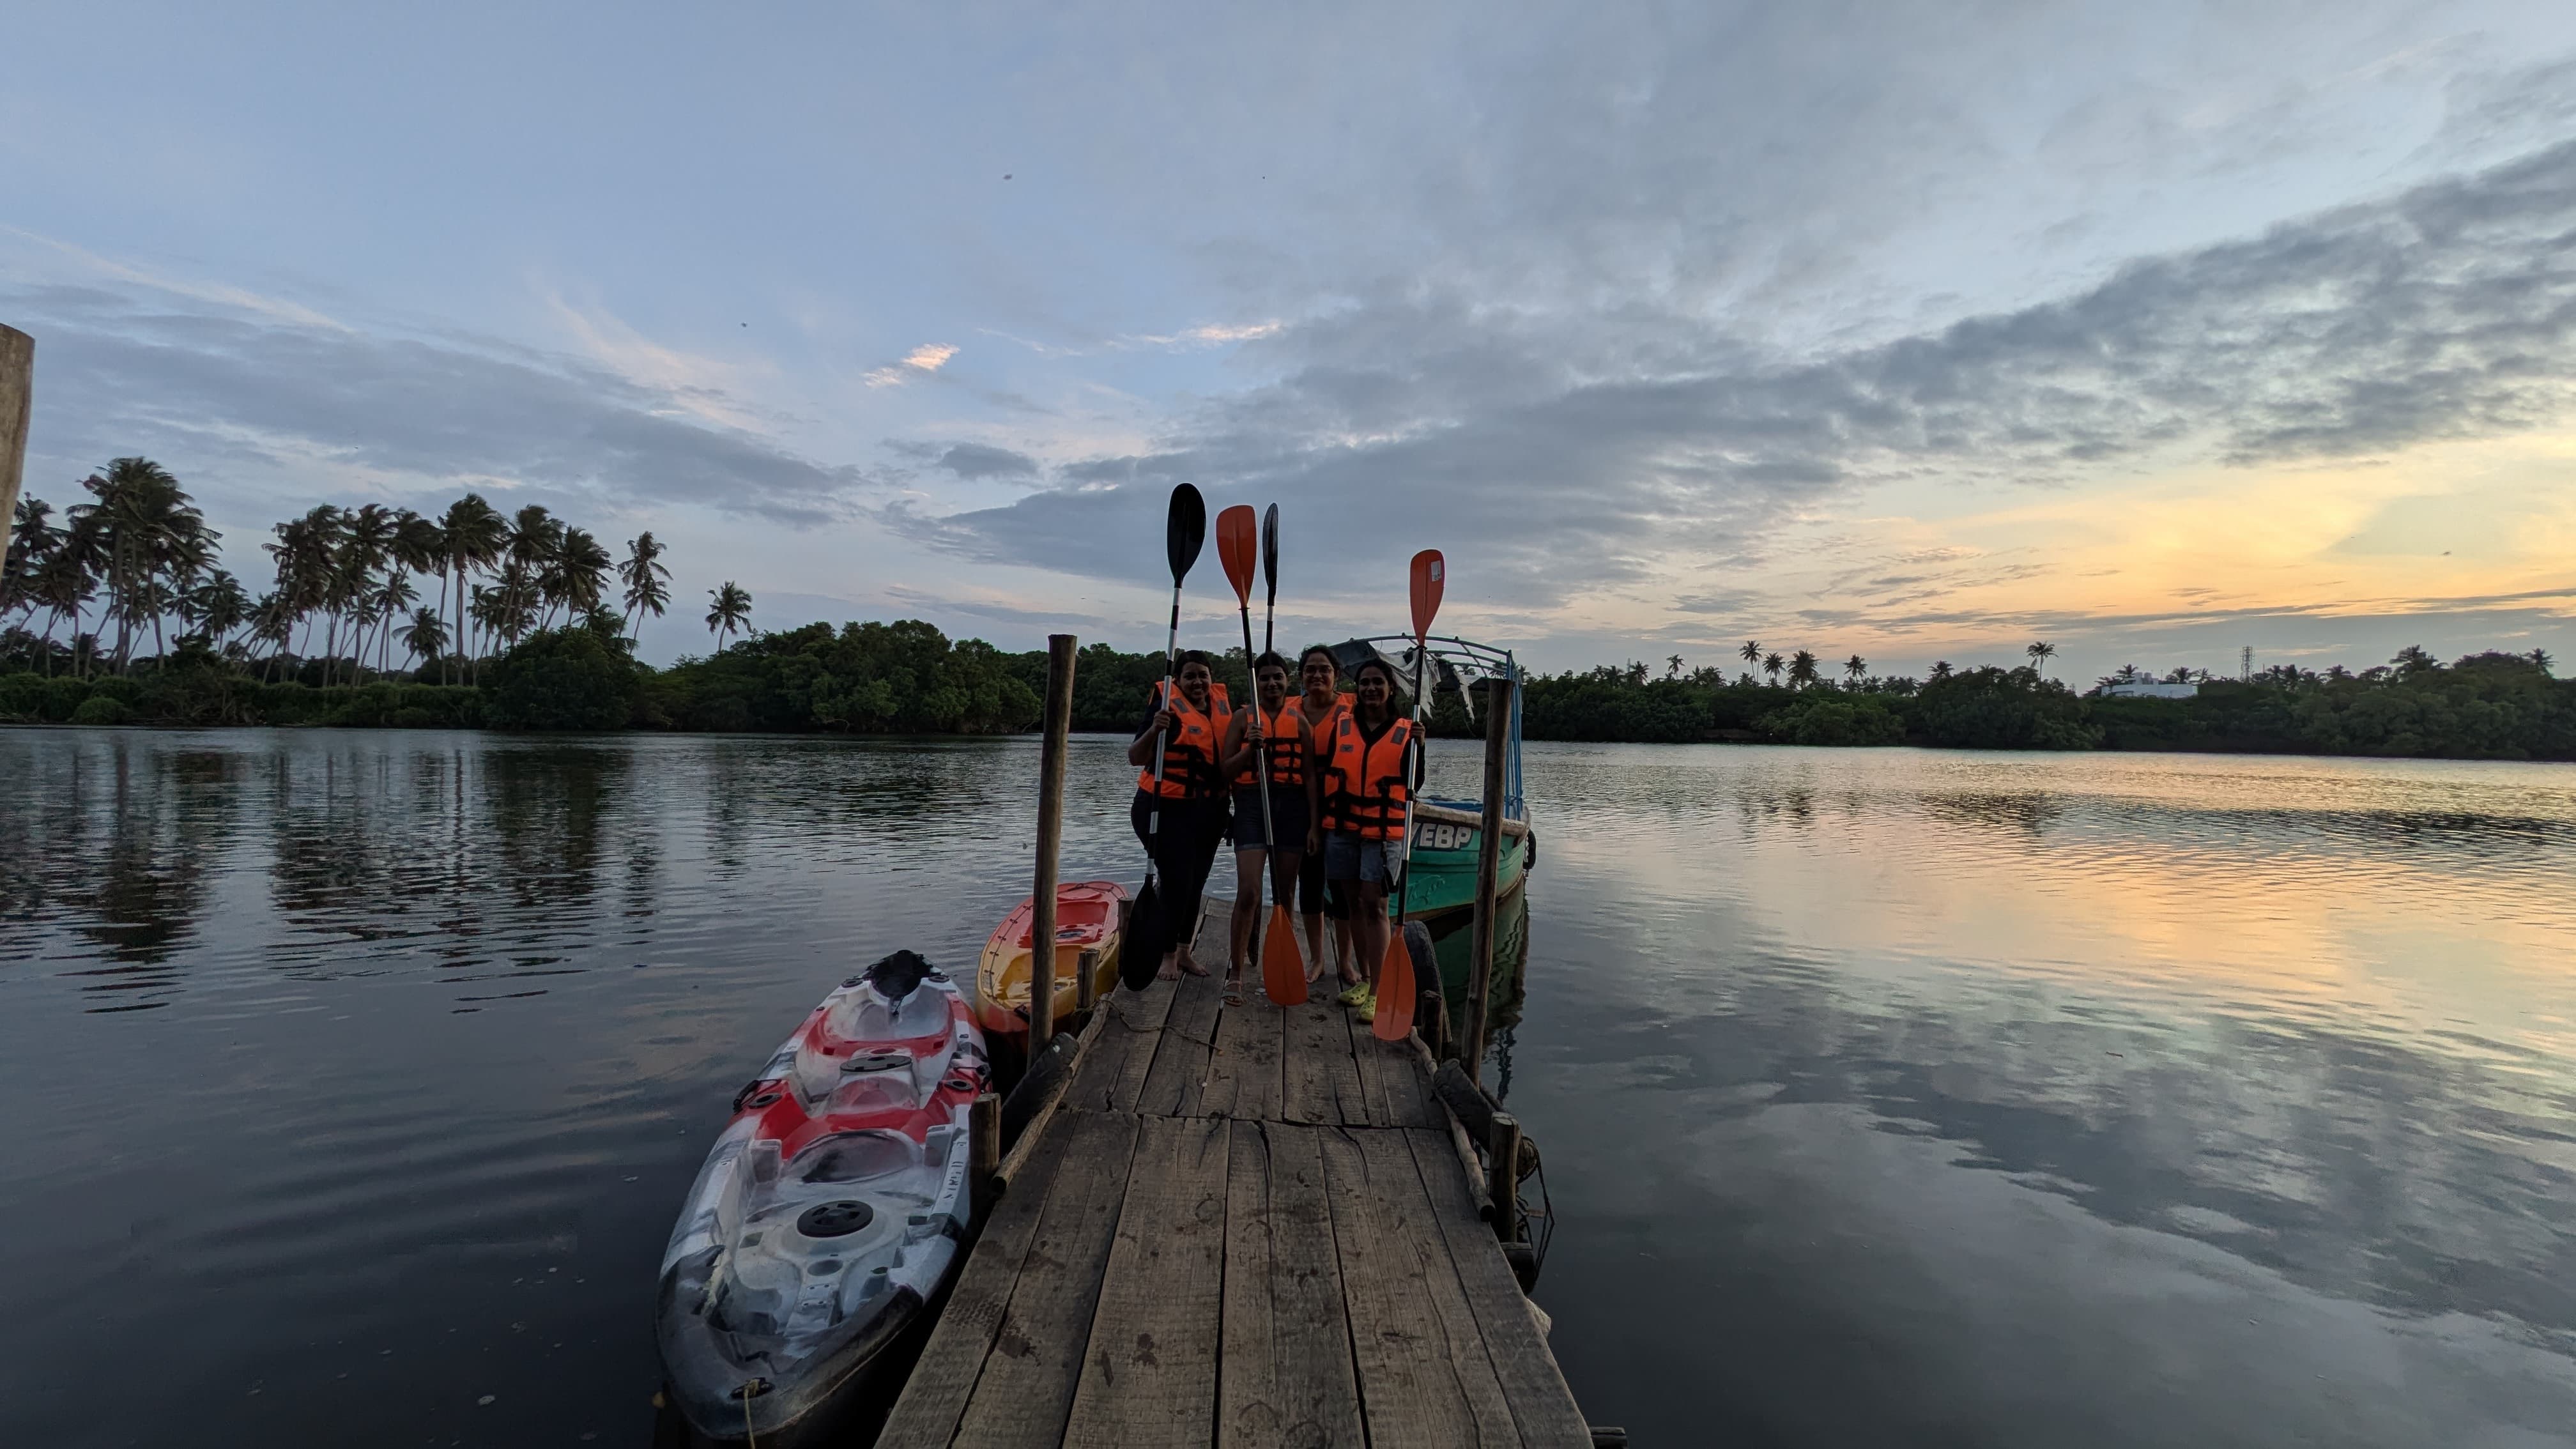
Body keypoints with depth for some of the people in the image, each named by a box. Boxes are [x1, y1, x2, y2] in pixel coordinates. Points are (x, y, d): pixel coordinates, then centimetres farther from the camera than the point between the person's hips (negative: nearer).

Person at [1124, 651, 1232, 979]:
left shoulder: (1221, 705, 9)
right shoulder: (1168, 705, -9)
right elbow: (1135, 758, -17)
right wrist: (1154, 730, -33)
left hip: (1208, 812, 6)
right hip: (1169, 809, -6)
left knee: (1195, 883, 13)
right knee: (1176, 882, -8)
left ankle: (1184, 952, 26)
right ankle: (1168, 956, 7)